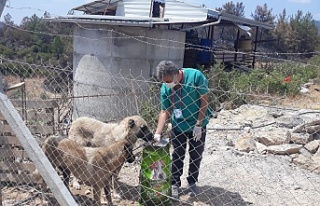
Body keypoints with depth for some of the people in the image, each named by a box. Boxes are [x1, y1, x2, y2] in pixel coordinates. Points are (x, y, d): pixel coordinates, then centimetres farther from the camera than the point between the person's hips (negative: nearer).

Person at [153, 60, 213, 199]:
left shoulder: (195, 76, -26)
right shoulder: (165, 88, -16)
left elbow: (204, 101, -19)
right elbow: (164, 111, -10)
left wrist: (198, 124, -19)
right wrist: (158, 133, -19)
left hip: (197, 124, -2)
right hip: (178, 125, 2)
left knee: (196, 156, 11)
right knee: (177, 156, 10)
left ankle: (192, 183, 30)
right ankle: (175, 184, 27)